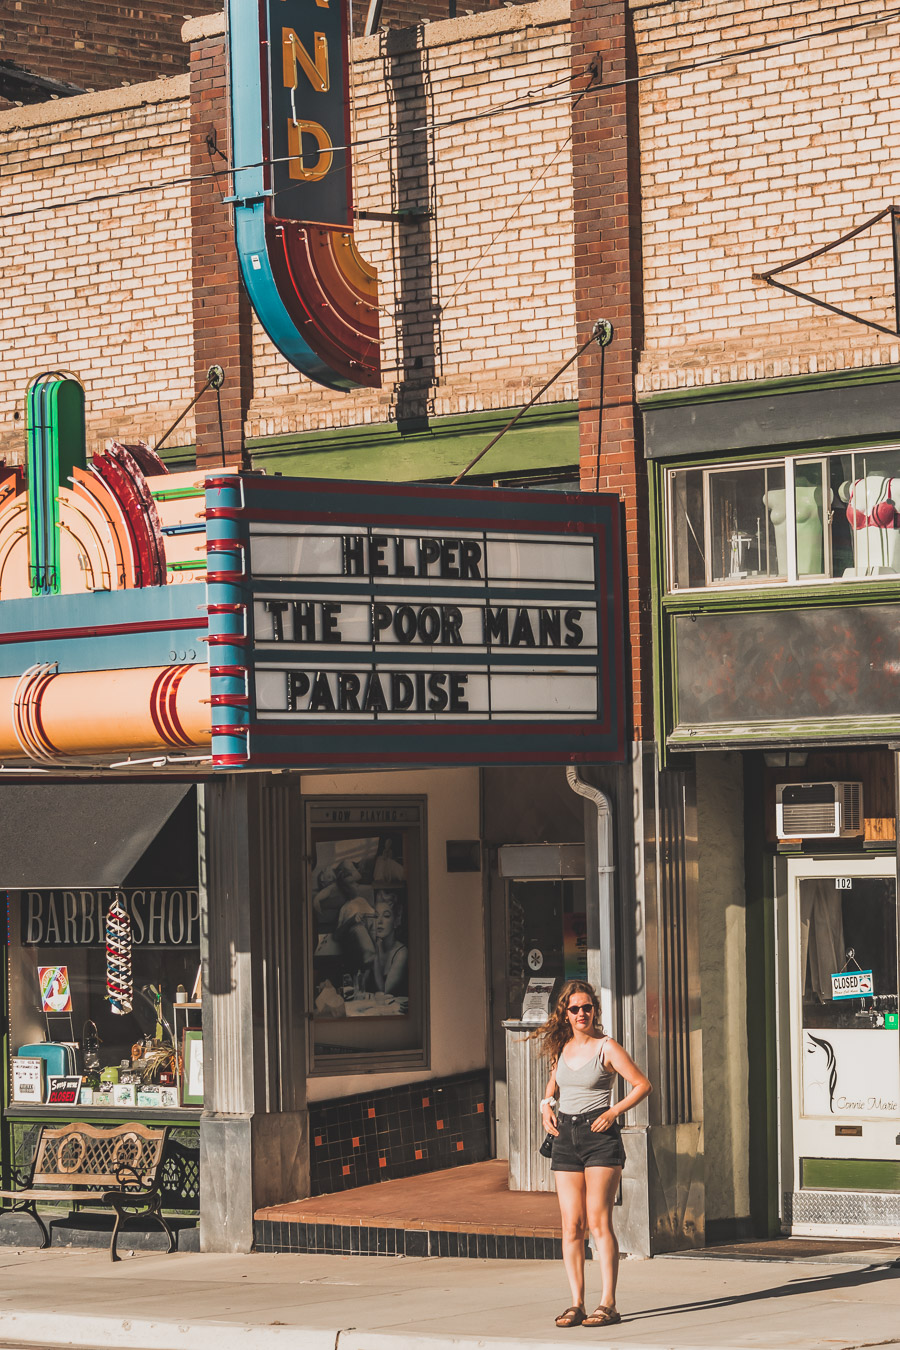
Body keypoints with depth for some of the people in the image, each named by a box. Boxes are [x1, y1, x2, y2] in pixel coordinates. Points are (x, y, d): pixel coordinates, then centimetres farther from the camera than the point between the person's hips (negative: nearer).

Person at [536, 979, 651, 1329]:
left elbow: (642, 1084, -4)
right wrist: (547, 1104, 11)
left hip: (599, 1135, -5)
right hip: (565, 1139, 5)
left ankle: (608, 1302, -9)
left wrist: (615, 1111, -14)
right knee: (571, 1225, 1)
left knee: (599, 1221, -10)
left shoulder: (607, 1048, -4)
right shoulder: (562, 1048, 11)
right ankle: (576, 1303, 3)